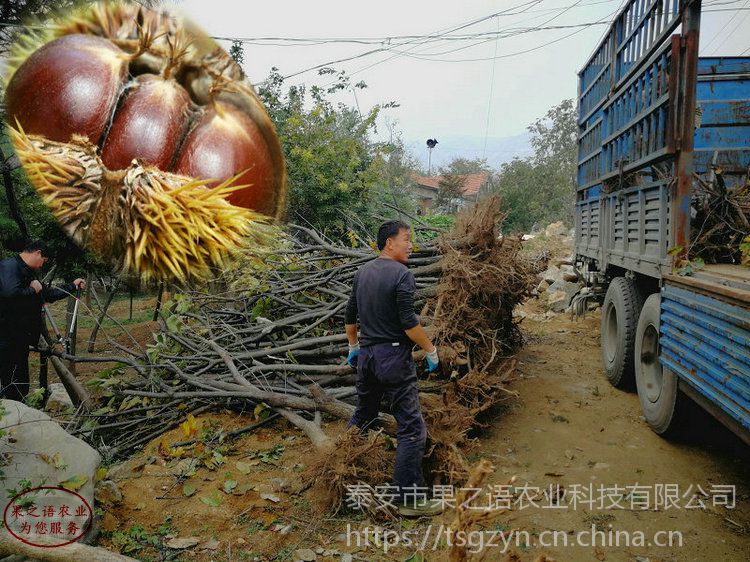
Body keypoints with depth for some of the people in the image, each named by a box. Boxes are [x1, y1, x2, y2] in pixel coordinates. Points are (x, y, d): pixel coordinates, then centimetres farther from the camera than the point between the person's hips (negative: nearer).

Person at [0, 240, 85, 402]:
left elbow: (49, 294, 32)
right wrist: (33, 289, -13)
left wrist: (73, 285, 33)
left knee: (22, 387, 14)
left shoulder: (28, 273, 20)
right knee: (14, 390, -7)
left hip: (20, 339, 10)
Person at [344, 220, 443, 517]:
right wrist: (431, 350, -6)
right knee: (411, 428, -3)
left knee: (362, 416, 23)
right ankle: (409, 498, 0)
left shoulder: (362, 272, 10)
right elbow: (409, 322, -18)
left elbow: (350, 314, 16)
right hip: (393, 358, -8)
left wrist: (353, 346, 28)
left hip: (366, 355, 8)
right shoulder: (402, 274, -14)